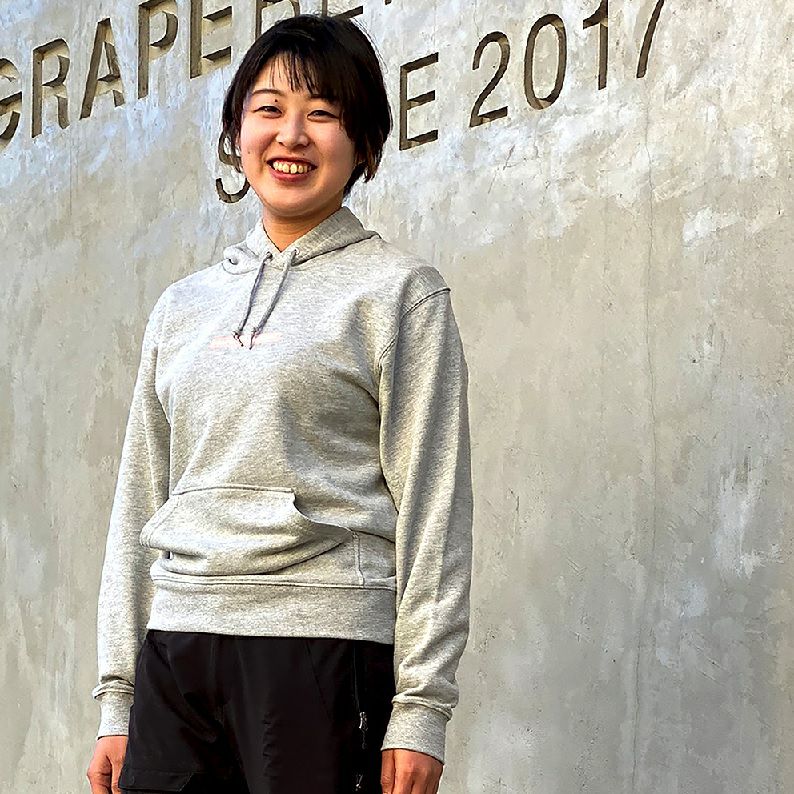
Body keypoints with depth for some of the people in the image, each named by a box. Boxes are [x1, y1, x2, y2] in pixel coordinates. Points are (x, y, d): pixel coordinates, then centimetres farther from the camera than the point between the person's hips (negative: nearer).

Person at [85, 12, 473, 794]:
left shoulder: (399, 292, 3)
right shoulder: (182, 306, 17)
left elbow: (433, 502, -2)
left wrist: (419, 709, -8)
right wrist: (117, 700, 13)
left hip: (325, 648, -4)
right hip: (175, 653, 5)